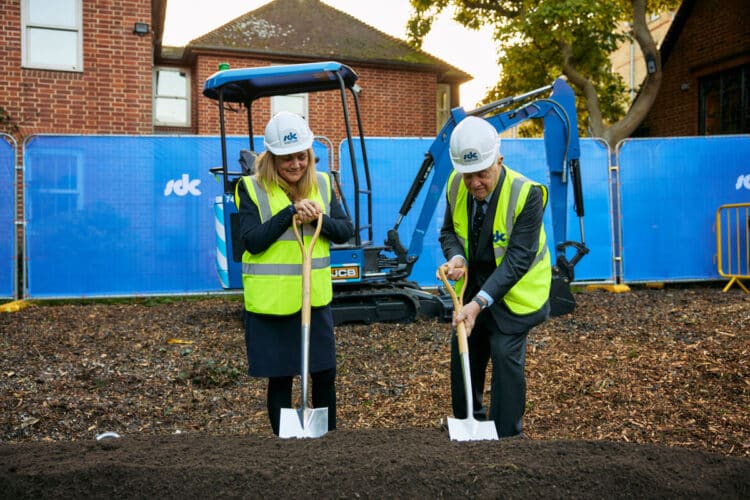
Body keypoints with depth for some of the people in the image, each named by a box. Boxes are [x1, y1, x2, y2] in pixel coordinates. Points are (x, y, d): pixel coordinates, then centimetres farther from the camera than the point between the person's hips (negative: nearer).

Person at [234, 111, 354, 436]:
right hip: (270, 300, -3)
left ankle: (328, 435, 32)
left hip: (315, 298, 4)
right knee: (280, 378, 9)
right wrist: (291, 212, -22)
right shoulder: (252, 188, -7)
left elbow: (346, 231, 2)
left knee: (325, 373, 12)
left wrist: (318, 218, -16)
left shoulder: (322, 184, 4)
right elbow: (251, 241, -15)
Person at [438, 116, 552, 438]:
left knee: (505, 357, -6)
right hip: (472, 285, 6)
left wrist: (480, 303, -37)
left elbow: (518, 259, -30)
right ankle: (466, 426, 37)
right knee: (462, 354, 14)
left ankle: (506, 438, 14)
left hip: (513, 292, -6)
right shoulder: (456, 185, -12)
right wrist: (456, 257, -22)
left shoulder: (526, 194, -28)